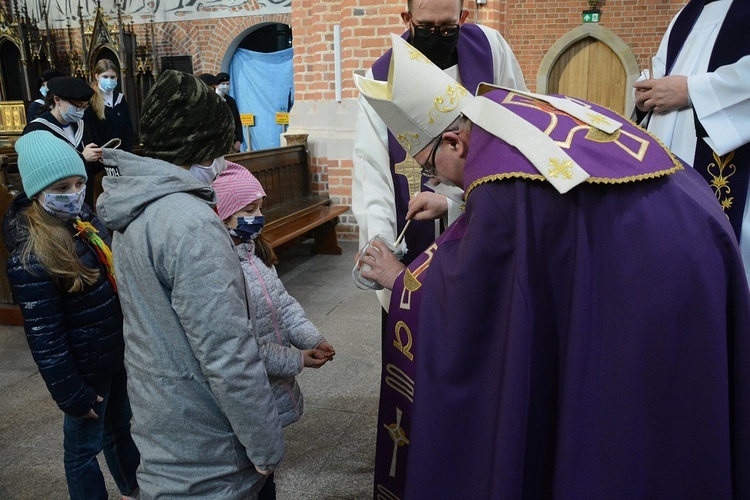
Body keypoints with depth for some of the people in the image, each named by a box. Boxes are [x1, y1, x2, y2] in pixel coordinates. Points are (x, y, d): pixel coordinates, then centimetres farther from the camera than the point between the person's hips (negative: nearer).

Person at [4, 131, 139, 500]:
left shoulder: (85, 220, -2)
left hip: (116, 353, 8)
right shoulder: (31, 257, -25)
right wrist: (73, 396, -17)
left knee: (120, 427, 26)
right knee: (84, 447, 14)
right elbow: (44, 338, -22)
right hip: (85, 368, -8)